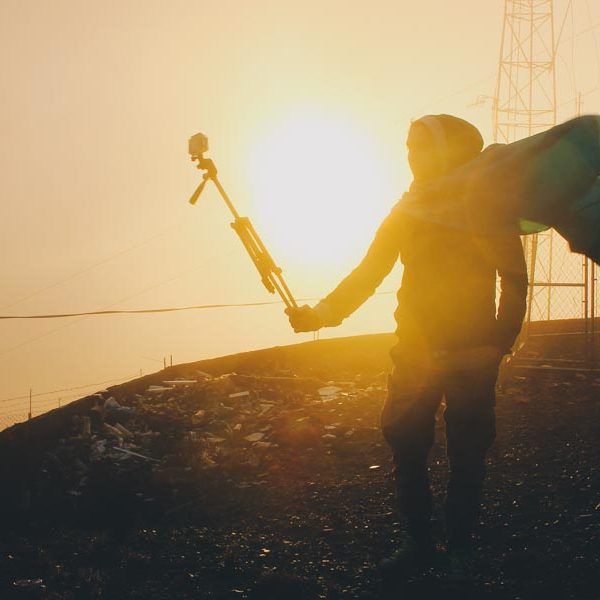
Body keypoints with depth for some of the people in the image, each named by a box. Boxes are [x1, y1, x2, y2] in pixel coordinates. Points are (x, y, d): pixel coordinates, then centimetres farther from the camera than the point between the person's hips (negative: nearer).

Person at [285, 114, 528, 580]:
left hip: (471, 355, -3)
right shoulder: (407, 210, 8)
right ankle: (418, 543, 17)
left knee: (466, 453, 2)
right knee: (406, 446, 3)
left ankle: (460, 549, 17)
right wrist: (323, 312, -8)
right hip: (415, 352, 4)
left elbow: (515, 279, -2)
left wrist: (500, 342, -12)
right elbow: (369, 272, 5)